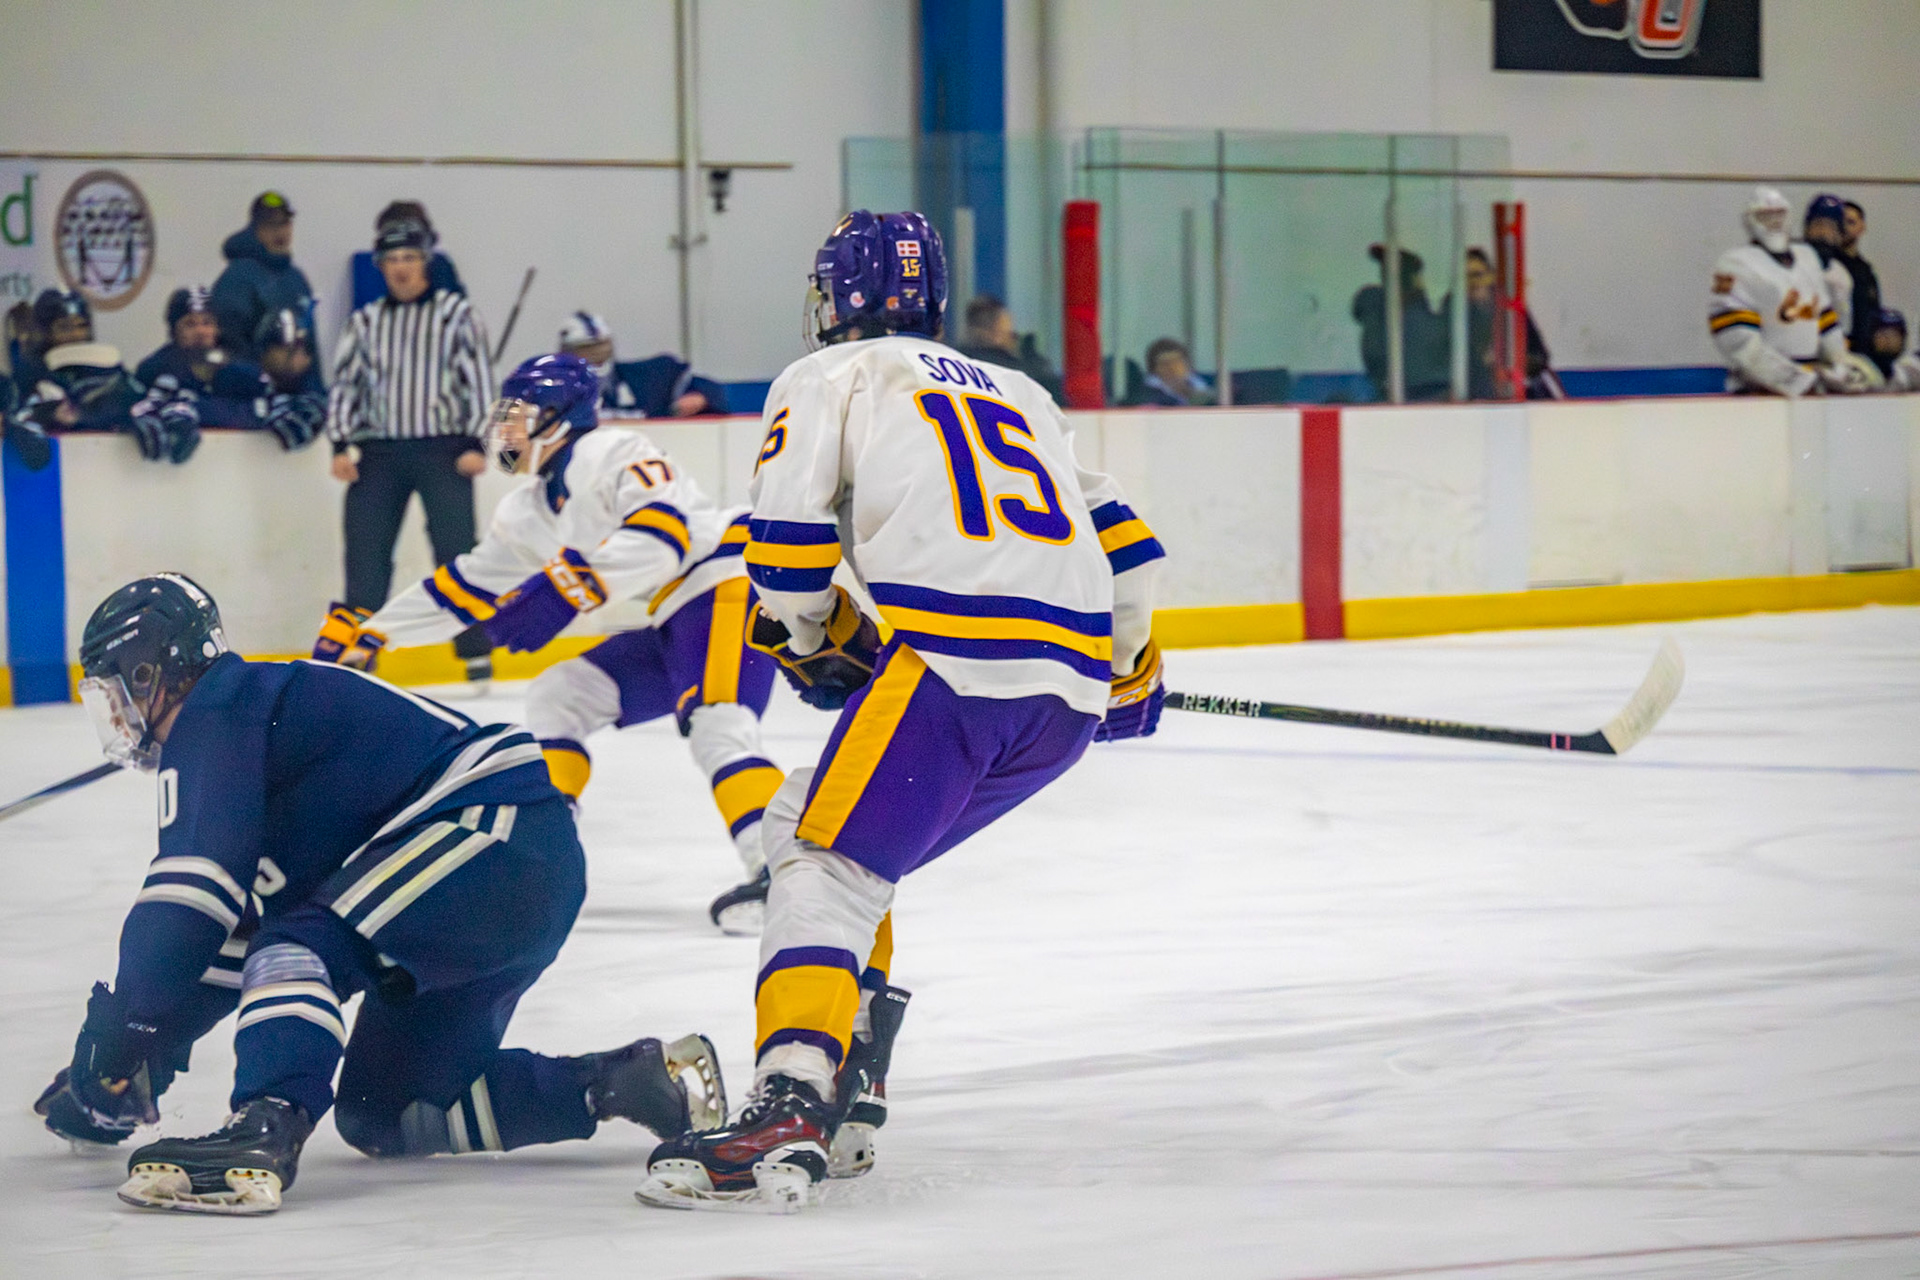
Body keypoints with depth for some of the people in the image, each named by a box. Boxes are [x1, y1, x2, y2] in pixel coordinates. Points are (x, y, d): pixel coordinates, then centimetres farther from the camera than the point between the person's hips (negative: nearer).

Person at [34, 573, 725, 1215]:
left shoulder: (217, 709, -5)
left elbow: (190, 894, -16)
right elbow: (232, 932, 27)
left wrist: (120, 1028, -12)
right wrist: (140, 1068, 22)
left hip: (495, 830, -11)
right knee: (379, 1111, 12)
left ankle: (263, 1133, -47)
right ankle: (632, 1081, 12)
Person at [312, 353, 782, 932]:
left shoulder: (613, 456, -12)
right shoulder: (530, 510, 18)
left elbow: (662, 532, -28)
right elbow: (466, 587, 25)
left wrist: (568, 585, -38)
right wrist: (367, 631, 25)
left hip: (726, 585, -10)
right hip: (674, 625, 10)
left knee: (715, 725, -30)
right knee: (557, 696, 9)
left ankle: (776, 870, -45)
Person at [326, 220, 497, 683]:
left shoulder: (455, 314, 6)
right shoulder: (365, 322, 14)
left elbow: (478, 379, 2)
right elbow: (345, 383, 13)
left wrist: (475, 444, -6)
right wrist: (341, 445, 2)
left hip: (442, 449, -3)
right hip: (379, 450, 3)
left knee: (456, 549, -8)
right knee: (365, 550, -3)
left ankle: (476, 649, -4)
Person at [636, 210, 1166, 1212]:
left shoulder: (829, 378, 13)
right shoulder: (1018, 392, 31)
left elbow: (785, 544, 4)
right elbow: (1121, 540, 29)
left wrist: (813, 643, 23)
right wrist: (1129, 665, 46)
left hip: (952, 661, -7)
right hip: (1073, 693, 7)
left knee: (826, 866, -7)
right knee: (815, 822, 21)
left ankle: (786, 1118, -29)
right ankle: (847, 1104, 15)